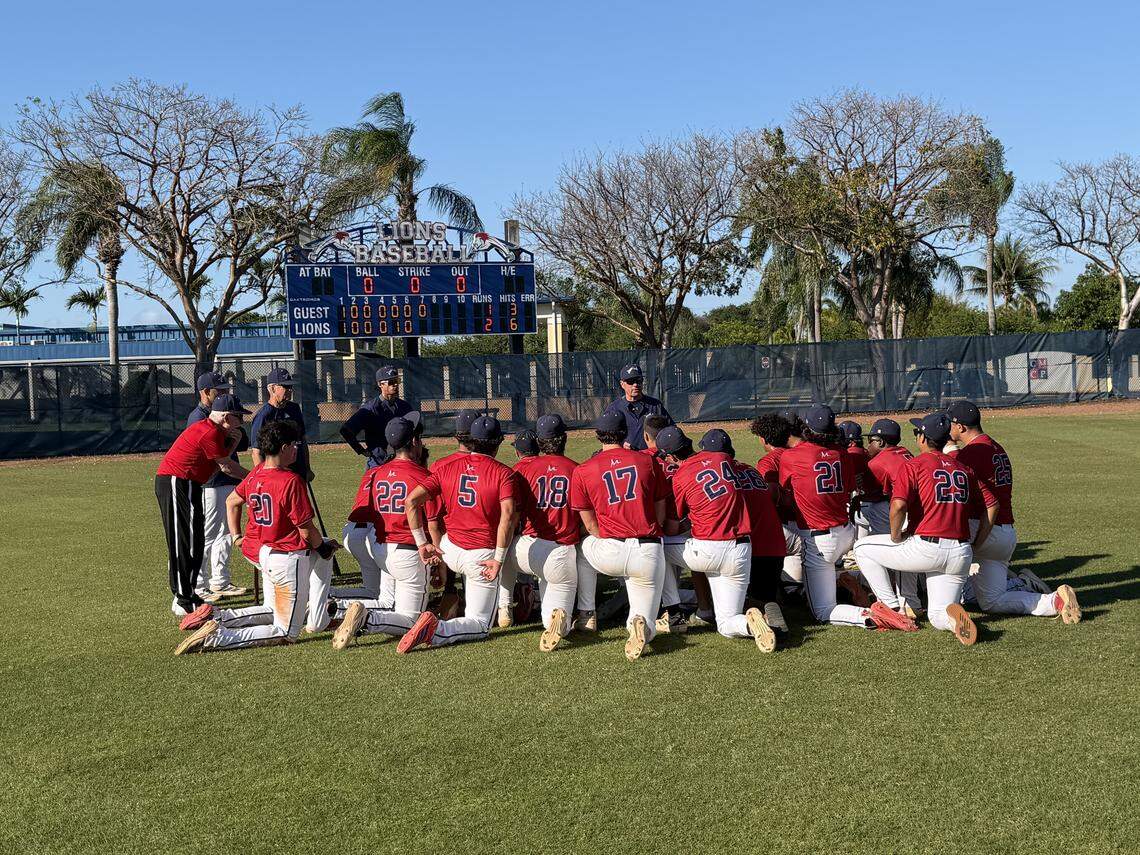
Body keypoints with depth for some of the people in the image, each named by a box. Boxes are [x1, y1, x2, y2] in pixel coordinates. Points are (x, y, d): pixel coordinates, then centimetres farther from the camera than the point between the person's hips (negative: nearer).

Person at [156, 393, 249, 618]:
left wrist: (233, 441, 4)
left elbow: (220, 460, 17)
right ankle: (184, 602, -6)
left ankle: (187, 594, 24)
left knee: (194, 540, 15)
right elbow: (226, 466, -10)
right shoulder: (210, 433, -16)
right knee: (186, 542, -9)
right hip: (177, 483, -11)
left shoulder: (207, 428, 16)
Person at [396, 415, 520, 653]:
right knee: (480, 625, 5)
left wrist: (422, 543, -1)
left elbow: (411, 501, -5)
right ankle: (438, 630, -23)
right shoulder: (504, 473, -7)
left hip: (449, 550, 5)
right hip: (482, 555, -4)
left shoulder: (447, 468, 4)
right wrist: (498, 559, -18)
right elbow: (508, 515, -22)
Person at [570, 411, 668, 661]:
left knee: (583, 548, 36)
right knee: (645, 620, 15)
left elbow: (590, 525, 7)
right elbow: (661, 514, 14)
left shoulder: (582, 471, 4)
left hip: (609, 554, -1)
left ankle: (586, 615, 31)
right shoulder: (646, 462, 8)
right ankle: (641, 623, -21)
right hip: (650, 554, 1)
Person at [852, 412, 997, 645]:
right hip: (960, 554, 6)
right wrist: (975, 546, 17)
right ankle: (953, 616, -21)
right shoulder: (963, 469, 16)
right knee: (938, 617, 16)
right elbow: (992, 505, 15)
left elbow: (898, 505, -19)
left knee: (863, 548, 15)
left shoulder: (914, 465, -3)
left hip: (926, 548, -6)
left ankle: (892, 608, 10)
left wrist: (895, 537, -3)